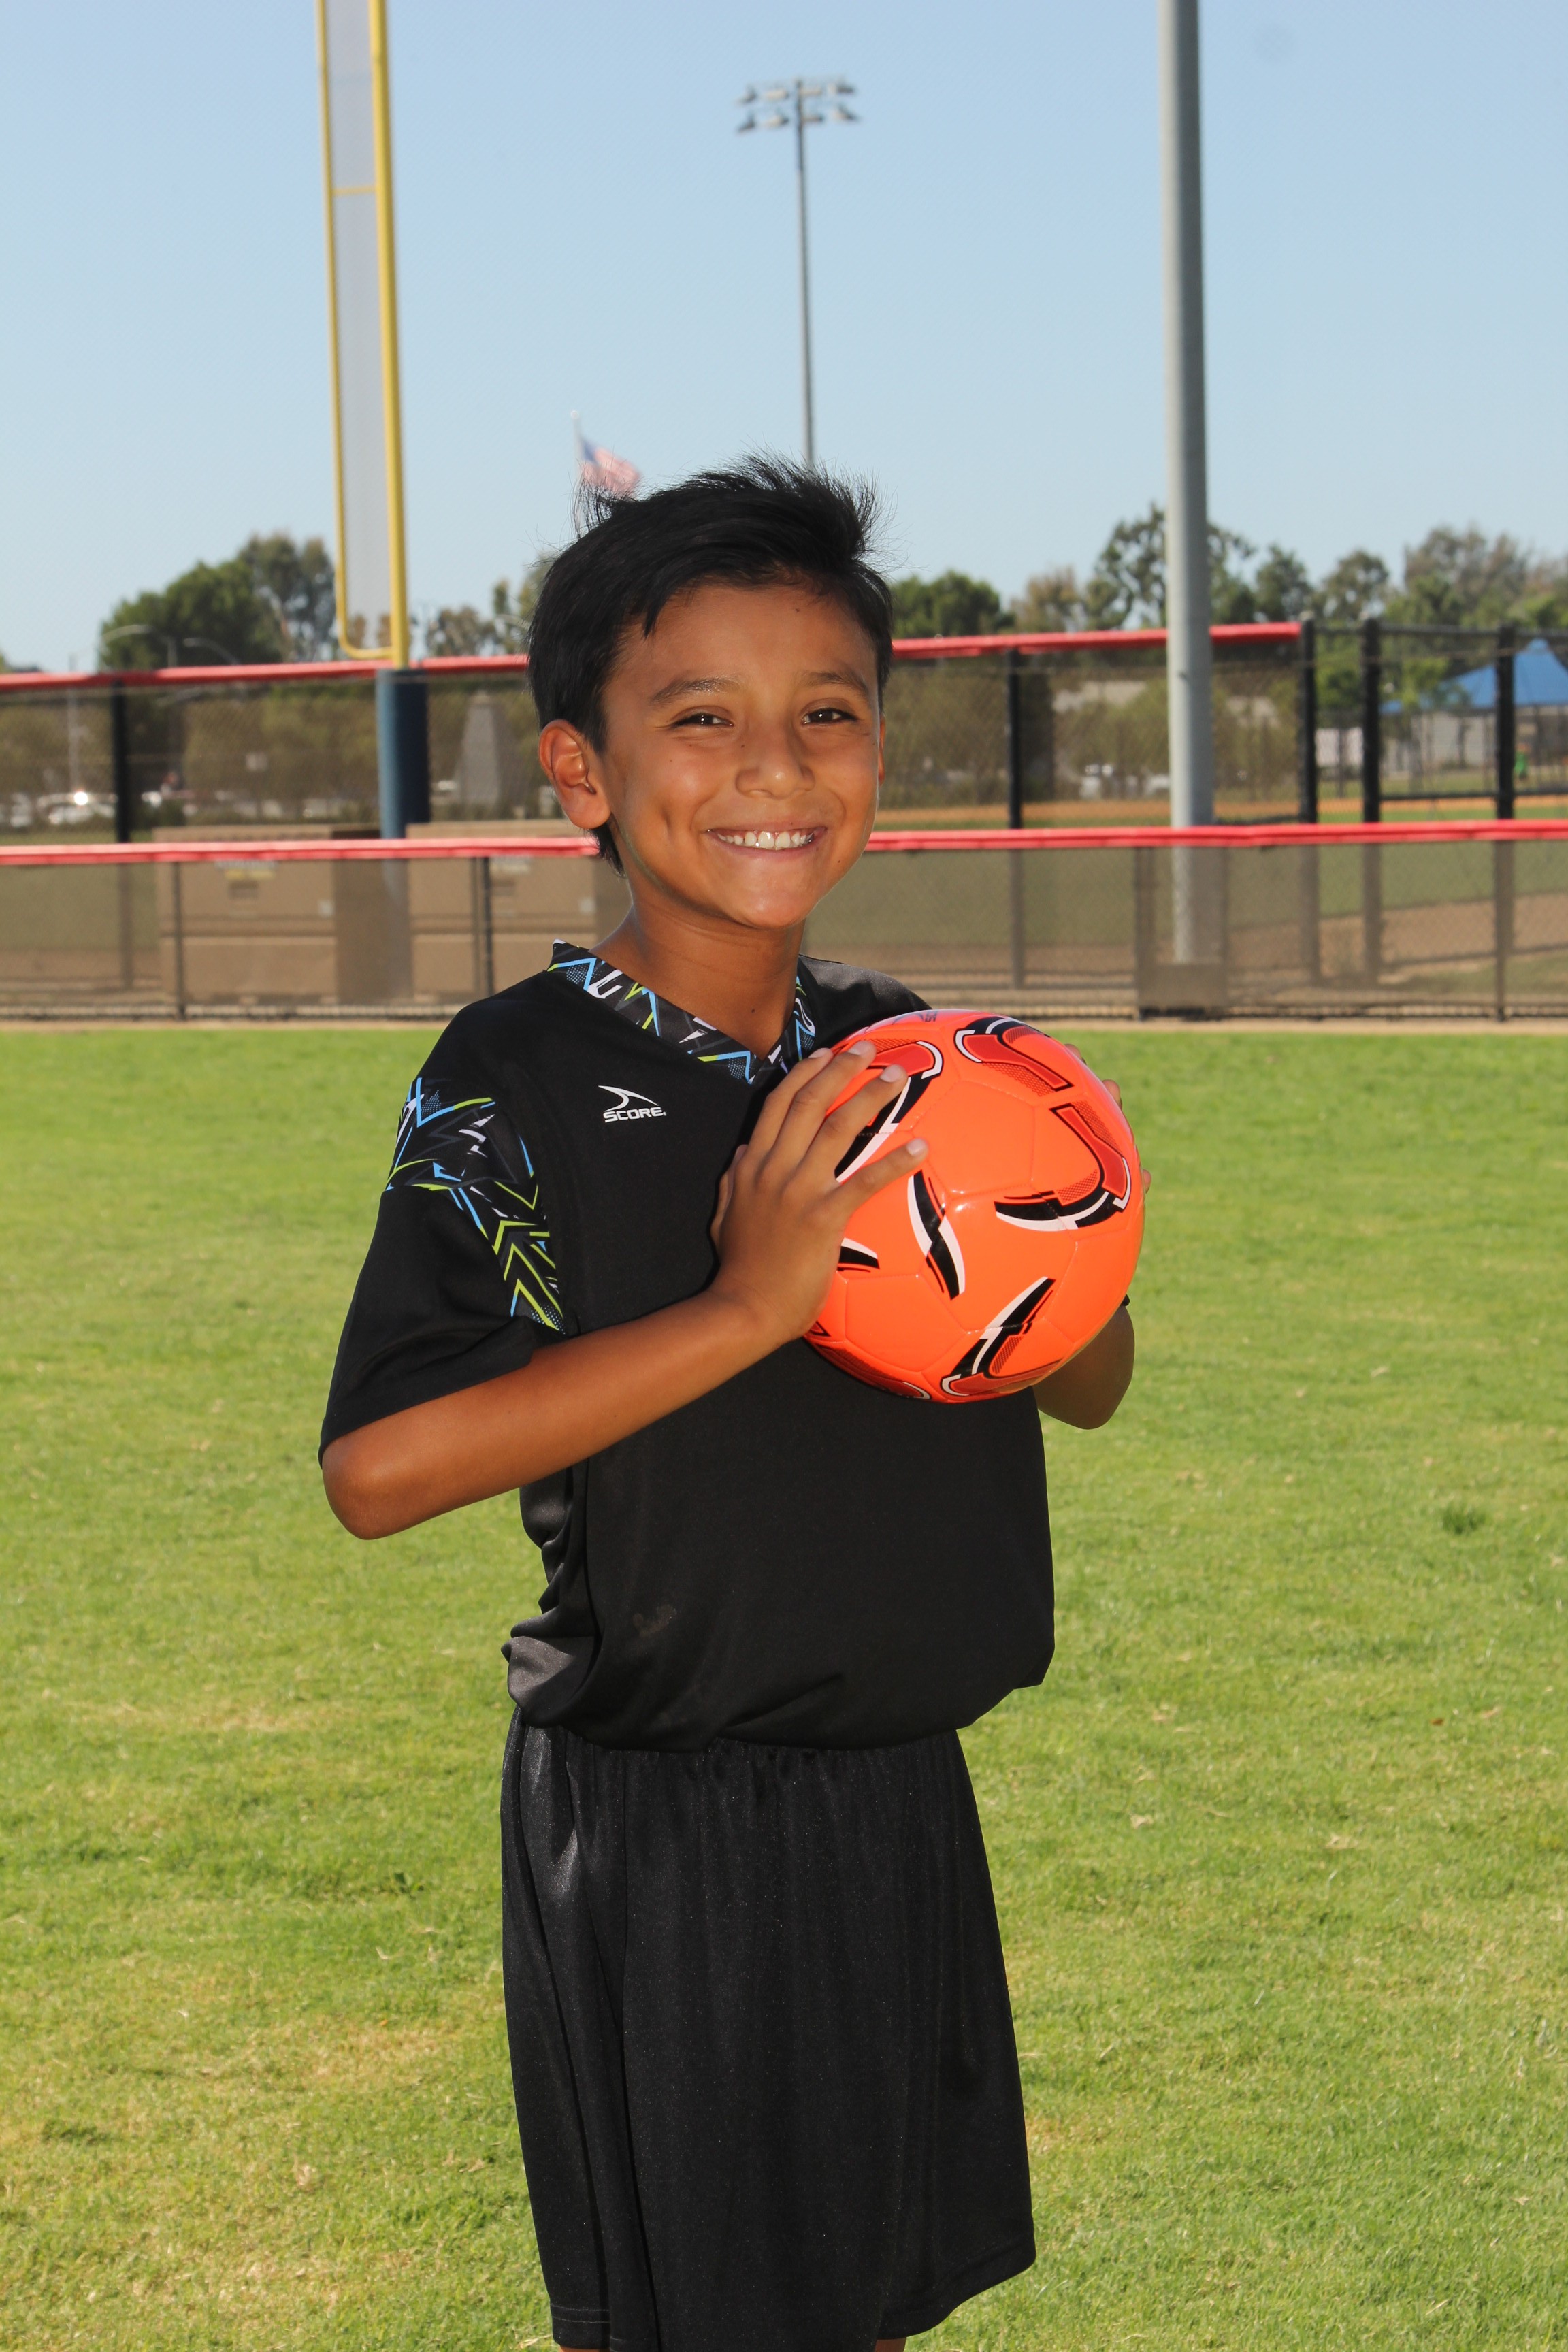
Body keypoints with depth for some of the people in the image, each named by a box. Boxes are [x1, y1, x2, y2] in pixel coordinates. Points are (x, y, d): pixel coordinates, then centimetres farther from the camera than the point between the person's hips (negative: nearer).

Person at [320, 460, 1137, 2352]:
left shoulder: (907, 1061, 3)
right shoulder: (518, 1080, -14)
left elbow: (1091, 1393, 13)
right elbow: (379, 1467, -24)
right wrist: (746, 1306, -27)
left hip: (902, 1790, 6)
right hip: (654, 1822, -5)